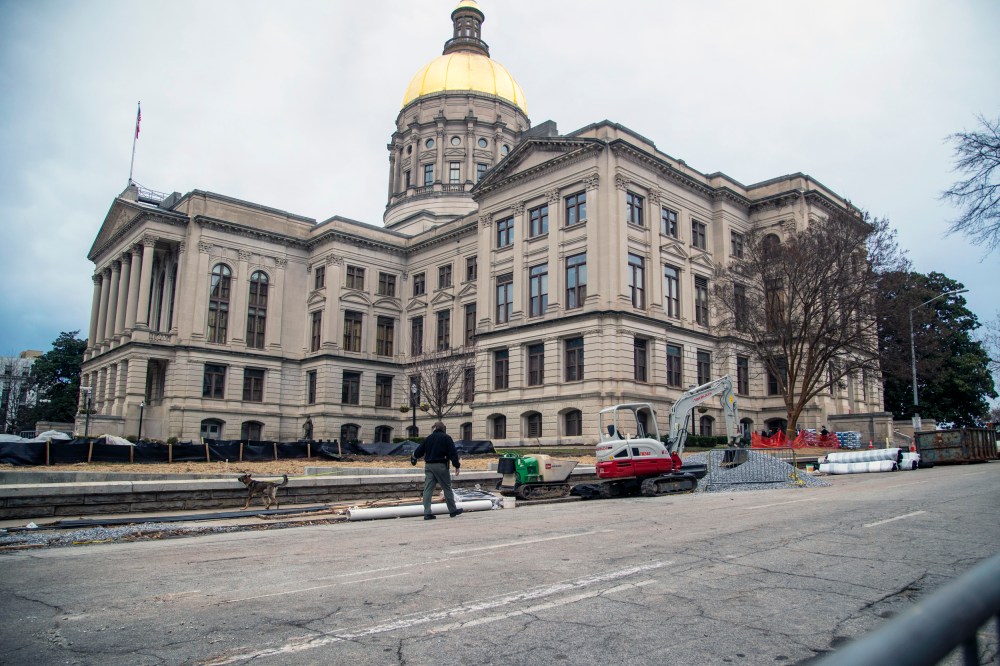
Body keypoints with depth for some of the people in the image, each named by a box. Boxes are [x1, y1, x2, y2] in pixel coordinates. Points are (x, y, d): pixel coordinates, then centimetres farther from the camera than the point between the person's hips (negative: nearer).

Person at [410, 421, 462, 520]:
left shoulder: (429, 438, 10)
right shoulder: (446, 438, -1)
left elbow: (419, 450, 17)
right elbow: (453, 453, -8)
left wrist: (413, 457, 37)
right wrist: (457, 465, -5)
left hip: (428, 466, 4)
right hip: (441, 466, -4)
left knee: (428, 489, 3)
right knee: (447, 488, 6)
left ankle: (427, 513, -1)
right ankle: (453, 510, 14)